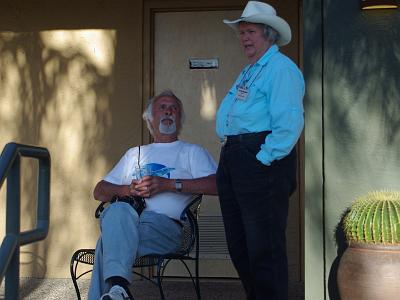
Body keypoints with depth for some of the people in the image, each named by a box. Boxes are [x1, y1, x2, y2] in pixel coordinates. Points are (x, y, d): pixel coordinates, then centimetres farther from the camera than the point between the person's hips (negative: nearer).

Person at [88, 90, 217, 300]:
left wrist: (168, 184, -7)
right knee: (118, 210, -36)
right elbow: (99, 191, 30)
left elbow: (217, 185, 1)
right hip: (123, 218, 3)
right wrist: (126, 190, 6)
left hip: (165, 223, -3)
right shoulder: (135, 154, 34)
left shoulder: (191, 151, 21)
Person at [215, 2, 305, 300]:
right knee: (238, 244, 15)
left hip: (261, 162, -10)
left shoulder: (281, 68, -7)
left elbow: (289, 121, -19)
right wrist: (231, 156, 16)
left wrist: (264, 160, -20)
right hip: (232, 160, 10)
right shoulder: (248, 72, 23)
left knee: (264, 246, -6)